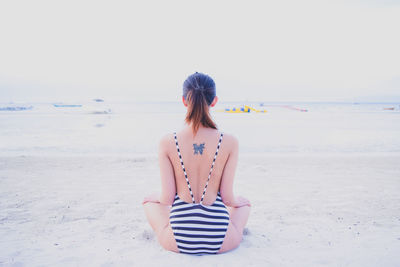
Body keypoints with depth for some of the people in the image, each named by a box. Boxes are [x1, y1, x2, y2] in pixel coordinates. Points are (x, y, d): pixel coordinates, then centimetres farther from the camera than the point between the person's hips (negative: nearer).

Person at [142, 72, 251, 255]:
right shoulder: (229, 142, -12)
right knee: (244, 202, 35)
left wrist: (156, 198, 18)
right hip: (220, 242, 1)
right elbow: (227, 197, -7)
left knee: (150, 201, 33)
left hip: (178, 241, 0)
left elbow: (167, 198, -8)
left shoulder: (167, 143, -12)